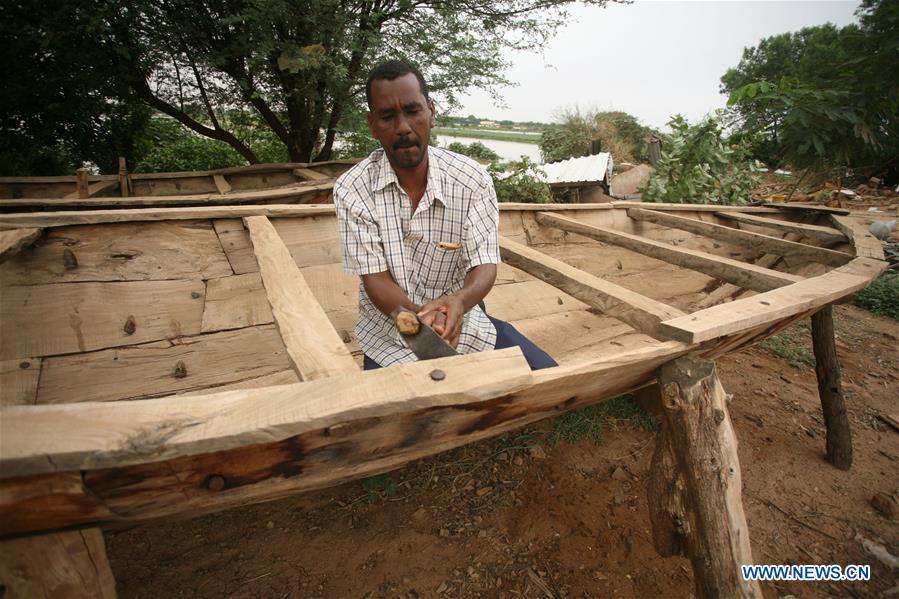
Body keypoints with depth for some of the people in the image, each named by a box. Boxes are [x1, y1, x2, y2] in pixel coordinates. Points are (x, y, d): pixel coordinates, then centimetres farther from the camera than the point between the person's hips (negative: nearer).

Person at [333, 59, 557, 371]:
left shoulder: (473, 179, -9)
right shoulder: (351, 190, -11)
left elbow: (485, 264, -13)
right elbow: (375, 278, -14)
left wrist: (459, 300, -37)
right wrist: (420, 316, -35)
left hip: (462, 318, 2)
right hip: (390, 325, -1)